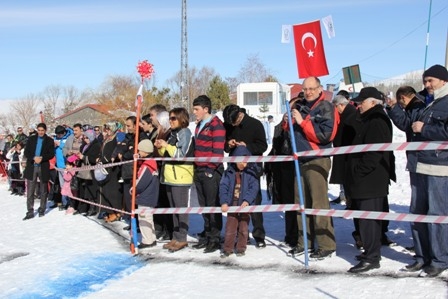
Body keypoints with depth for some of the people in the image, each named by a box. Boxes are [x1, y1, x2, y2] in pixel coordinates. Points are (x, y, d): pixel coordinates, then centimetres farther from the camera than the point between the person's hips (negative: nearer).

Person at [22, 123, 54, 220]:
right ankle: (30, 212, 2)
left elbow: (51, 154, -3)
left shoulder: (49, 141, 4)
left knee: (43, 191, 8)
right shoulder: (31, 139, 9)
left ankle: (42, 209, 19)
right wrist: (34, 158, -14)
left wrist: (42, 158, -19)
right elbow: (26, 153, 4)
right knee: (30, 191, -2)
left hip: (44, 168, -1)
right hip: (31, 167, 1)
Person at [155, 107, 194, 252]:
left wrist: (166, 145, -13)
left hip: (181, 176, -9)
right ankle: (176, 237, 19)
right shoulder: (173, 134, 18)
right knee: (174, 208, 12)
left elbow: (181, 154, -17)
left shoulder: (185, 133, -8)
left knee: (181, 208, -5)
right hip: (170, 176, 9)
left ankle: (182, 239, 1)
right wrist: (160, 148, 4)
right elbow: (167, 154, 22)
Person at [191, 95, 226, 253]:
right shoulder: (199, 125, 17)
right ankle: (207, 236, 22)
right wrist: (196, 167, 17)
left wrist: (211, 168, -15)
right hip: (199, 170, 9)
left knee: (213, 205, -3)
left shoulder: (216, 125, -11)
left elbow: (218, 150, -15)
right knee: (203, 205, 13)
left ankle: (215, 239, 4)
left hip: (211, 171, -9)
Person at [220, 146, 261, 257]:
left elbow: (254, 187, -11)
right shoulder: (229, 172, 0)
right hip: (232, 204, 1)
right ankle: (227, 249, 15)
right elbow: (223, 187, -5)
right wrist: (224, 202, -17)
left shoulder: (251, 172, -4)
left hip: (245, 205, -1)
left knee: (243, 228, 8)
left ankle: (241, 248, 21)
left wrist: (247, 200, -25)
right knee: (230, 228, 4)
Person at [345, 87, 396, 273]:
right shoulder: (369, 121, 20)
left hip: (371, 180, -11)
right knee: (369, 217, 16)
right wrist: (355, 172, 19)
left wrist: (359, 171, -19)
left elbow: (375, 153, -23)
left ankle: (372, 258, -4)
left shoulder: (377, 121, -15)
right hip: (367, 180, 11)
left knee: (368, 218, -8)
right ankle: (371, 251, 26)